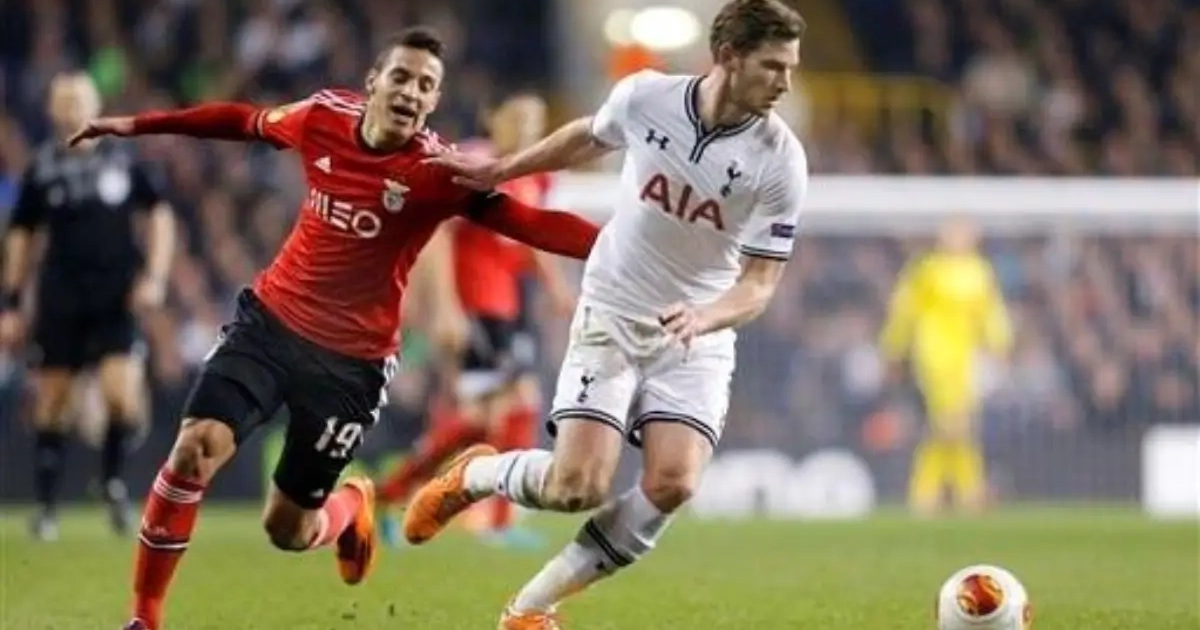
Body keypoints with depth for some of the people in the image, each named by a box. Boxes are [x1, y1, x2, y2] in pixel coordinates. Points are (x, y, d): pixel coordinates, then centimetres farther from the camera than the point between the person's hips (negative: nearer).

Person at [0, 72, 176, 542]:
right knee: (50, 405, 3)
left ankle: (113, 478, 12)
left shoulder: (124, 161, 1)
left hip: (116, 300, -1)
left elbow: (160, 216, 9)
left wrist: (155, 277, -2)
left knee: (124, 398, -14)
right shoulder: (42, 169, 2)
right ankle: (46, 506, 16)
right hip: (60, 301, 1)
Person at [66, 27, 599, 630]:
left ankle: (352, 507, 42)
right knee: (195, 447, -19)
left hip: (352, 359, -2)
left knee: (287, 529, 3)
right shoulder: (324, 117, -6)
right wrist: (139, 124, 20)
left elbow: (526, 221, -27)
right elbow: (242, 120, 13)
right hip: (271, 319, 2)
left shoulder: (437, 170, -17)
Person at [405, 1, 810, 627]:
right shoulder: (644, 95, -12)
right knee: (577, 486, -16)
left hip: (699, 335, 1)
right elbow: (588, 136, 13)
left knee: (672, 484, -21)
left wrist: (703, 317, -31)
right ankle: (473, 475, 18)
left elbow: (758, 283, -11)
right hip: (612, 316, -1)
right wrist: (499, 170, 21)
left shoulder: (780, 159, -15)